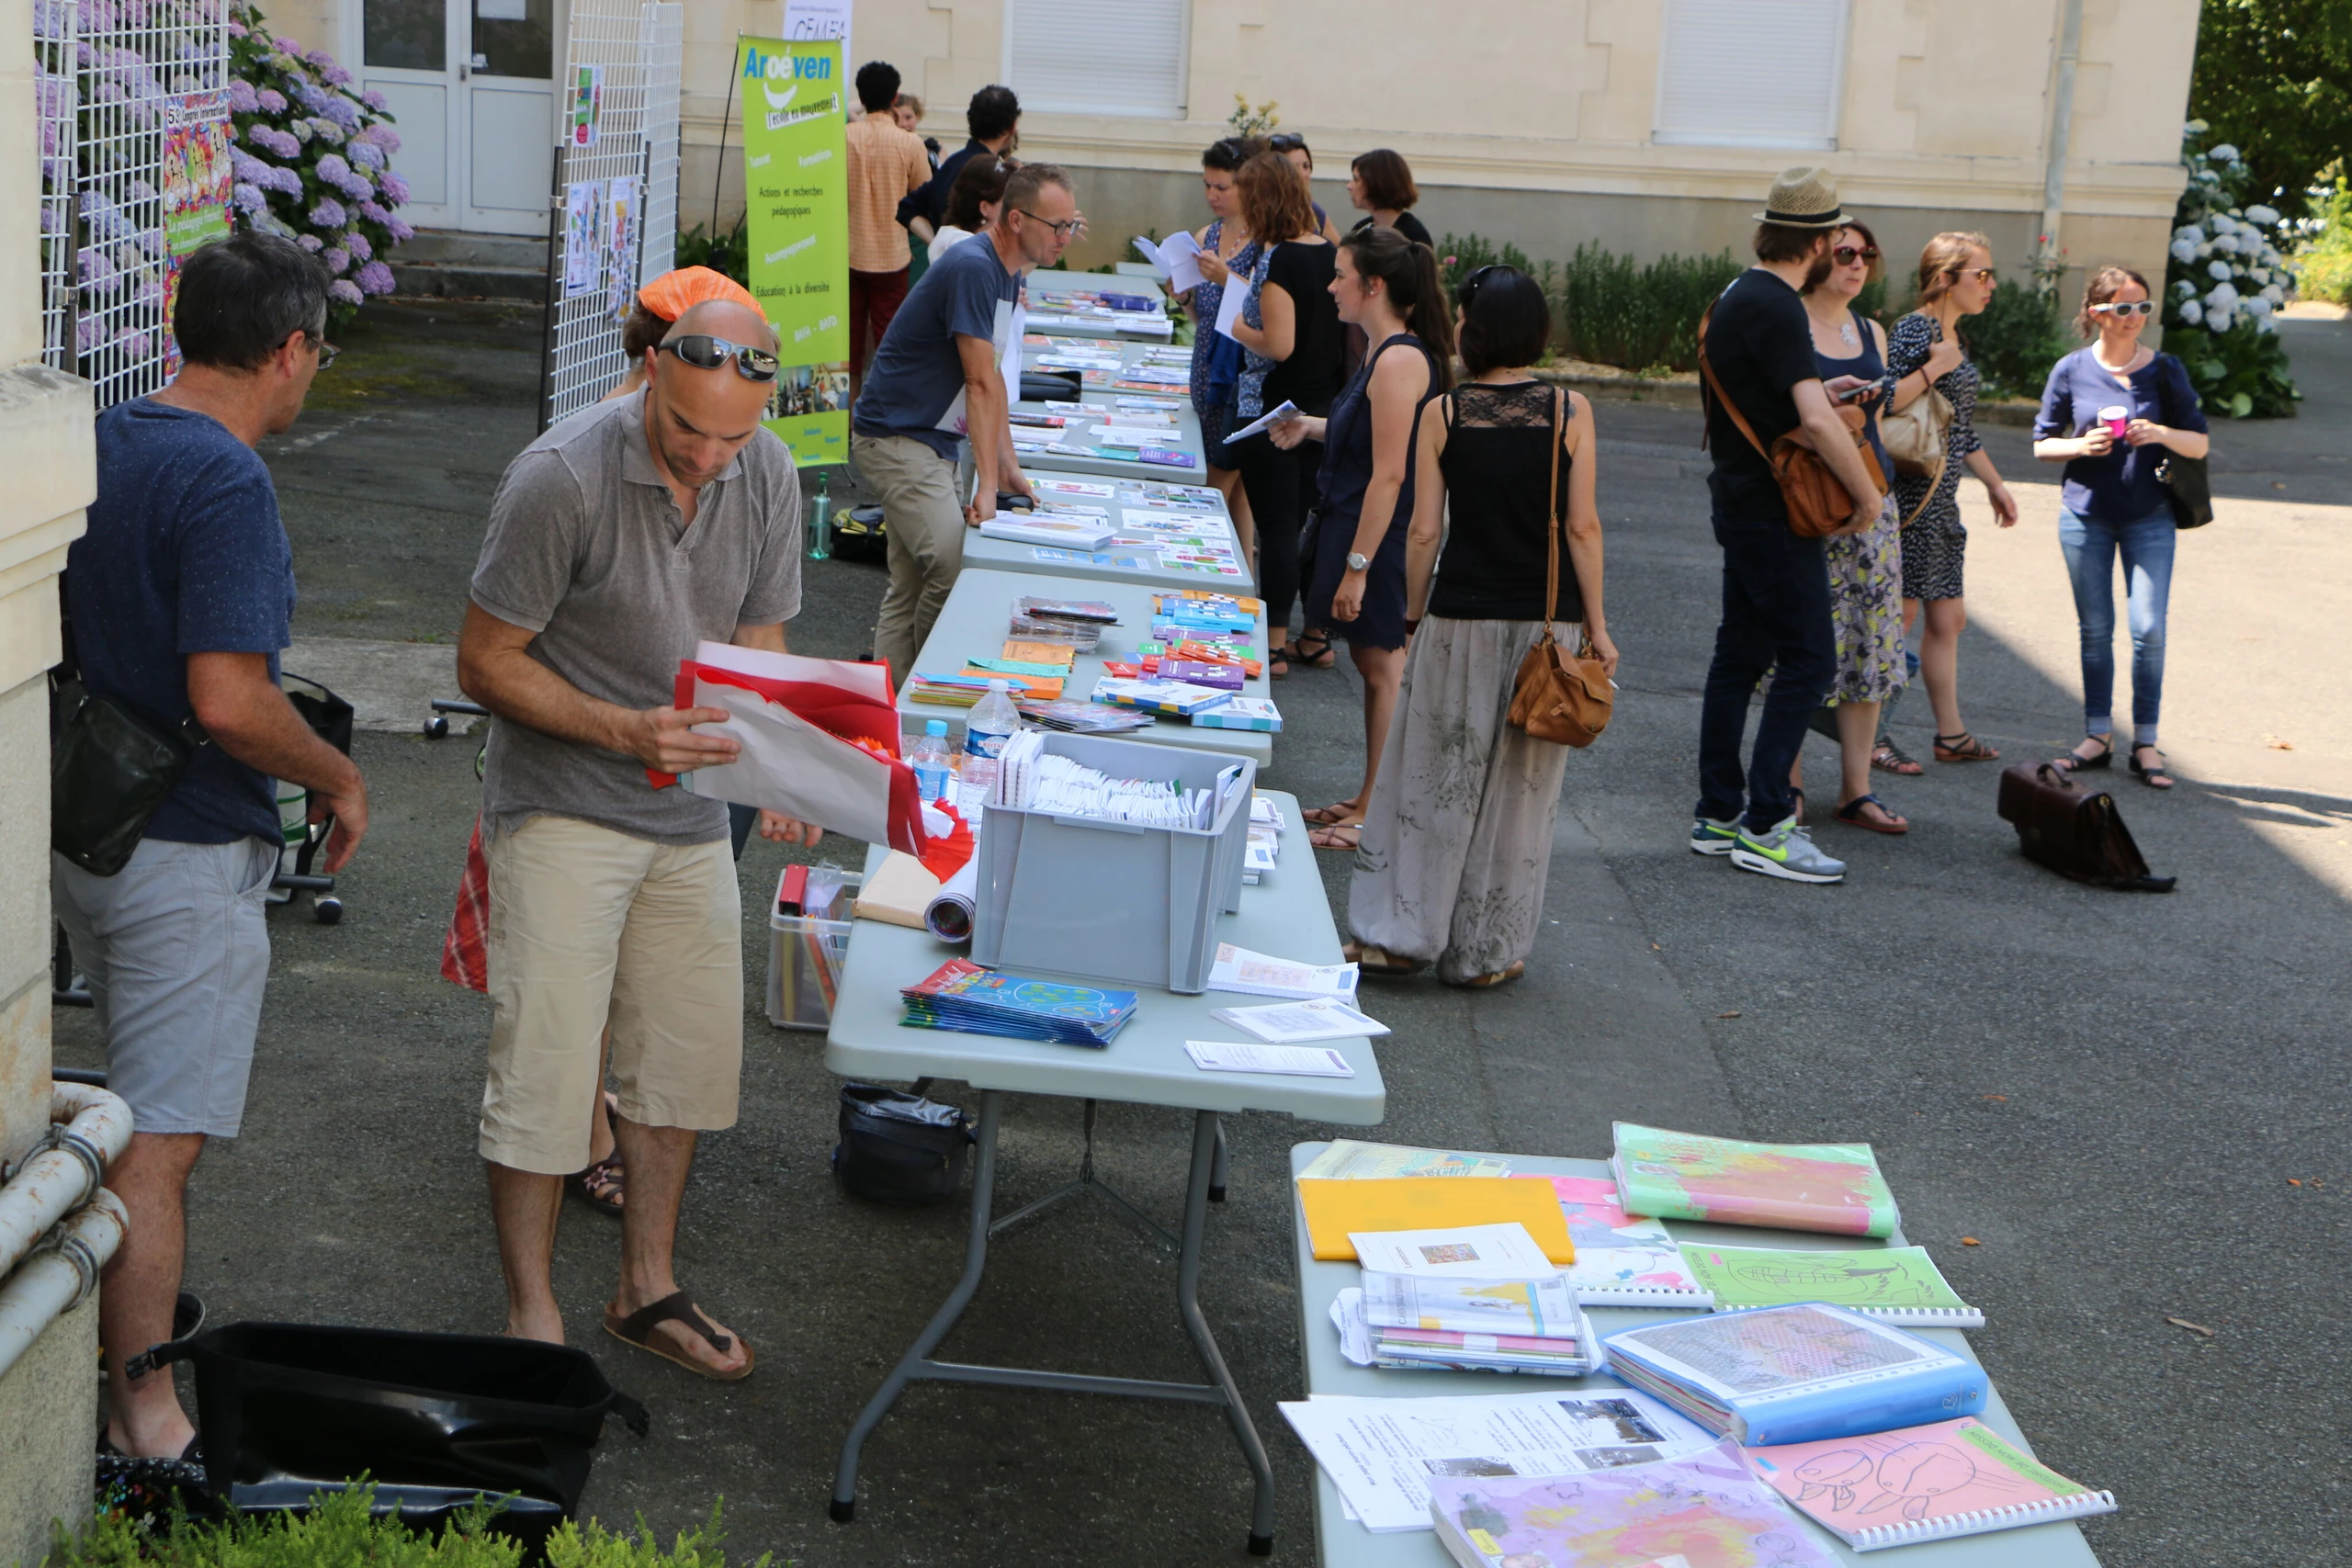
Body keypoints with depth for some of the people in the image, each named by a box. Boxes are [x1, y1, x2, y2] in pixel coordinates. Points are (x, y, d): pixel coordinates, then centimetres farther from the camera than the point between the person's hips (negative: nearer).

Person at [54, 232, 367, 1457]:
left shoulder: (96, 445, 5)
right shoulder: (225, 484, -21)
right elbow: (228, 701, -28)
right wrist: (339, 778, -12)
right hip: (184, 853, -9)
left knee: (145, 1112, 23)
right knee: (159, 1146, -2)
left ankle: (127, 1334, 35)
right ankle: (146, 1423, 5)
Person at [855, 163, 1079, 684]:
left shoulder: (1006, 274, 11)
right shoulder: (972, 268, -21)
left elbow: (992, 380, 15)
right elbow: (980, 384, -22)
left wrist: (1007, 465, 9)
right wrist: (988, 484, -22)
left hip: (931, 441, 10)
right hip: (895, 439, -10)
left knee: (909, 589, 10)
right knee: (955, 569, -18)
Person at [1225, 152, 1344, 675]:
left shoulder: (1276, 261, -17)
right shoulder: (1331, 254, 5)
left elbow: (1279, 344, -23)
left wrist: (1238, 329, -4)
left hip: (1273, 411, -7)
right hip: (1325, 408, 7)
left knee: (1276, 528, -1)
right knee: (1308, 521, 16)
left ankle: (1275, 644, 5)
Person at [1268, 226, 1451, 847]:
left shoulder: (1400, 361, -21)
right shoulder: (1384, 354, 10)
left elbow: (1388, 475, -24)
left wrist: (1357, 567, -23)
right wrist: (1314, 427, 10)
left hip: (1382, 540, -10)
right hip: (1350, 525, 10)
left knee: (1383, 667, -1)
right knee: (1372, 662, 16)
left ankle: (1377, 818, 7)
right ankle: (1370, 799, 27)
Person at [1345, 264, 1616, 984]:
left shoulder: (1443, 414, -4)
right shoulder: (1570, 411, -5)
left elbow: (1424, 532, -3)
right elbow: (1582, 527, -6)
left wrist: (1414, 617, 10)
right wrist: (1595, 624, 1)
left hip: (1459, 618, 0)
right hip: (1546, 621, 0)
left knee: (1433, 775, 12)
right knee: (1518, 786, 10)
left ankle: (1397, 932, 13)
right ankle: (1486, 952, 17)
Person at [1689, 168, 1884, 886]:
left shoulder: (1736, 295, 12)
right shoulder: (1777, 309, -19)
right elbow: (1816, 421, -29)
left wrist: (1816, 389, 17)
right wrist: (1868, 494, -19)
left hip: (1740, 500, 10)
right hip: (1772, 511, -10)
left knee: (1741, 653, 13)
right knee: (1808, 659, -7)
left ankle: (1718, 813, 18)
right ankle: (1765, 826, -6)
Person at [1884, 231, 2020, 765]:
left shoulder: (1953, 338, 16)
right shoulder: (1913, 330, -12)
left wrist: (1994, 483, 27)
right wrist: (1934, 368, -23)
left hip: (1941, 497, 10)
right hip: (1910, 494, -10)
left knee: (1947, 617, 12)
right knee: (1899, 615, -6)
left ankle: (1951, 733, 19)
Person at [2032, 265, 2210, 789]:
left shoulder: (2165, 370, -1)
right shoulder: (2071, 370, 0)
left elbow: (2200, 443, 3)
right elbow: (2042, 444, 6)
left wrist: (2162, 435, -17)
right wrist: (2081, 446, -14)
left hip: (2149, 517, -1)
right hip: (2085, 514, 1)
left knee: (2148, 628, -7)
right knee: (2095, 628, 7)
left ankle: (2145, 743, 1)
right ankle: (2098, 733, 19)